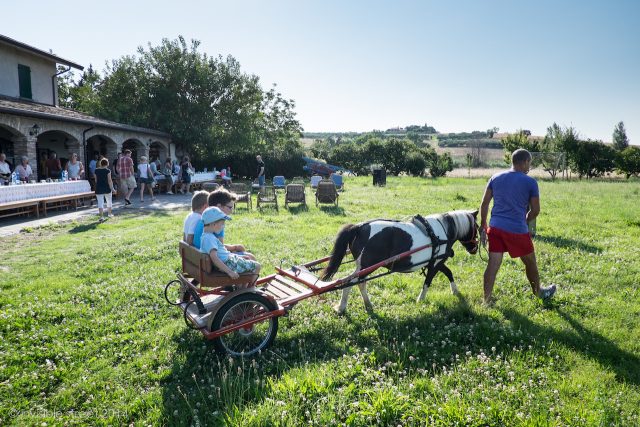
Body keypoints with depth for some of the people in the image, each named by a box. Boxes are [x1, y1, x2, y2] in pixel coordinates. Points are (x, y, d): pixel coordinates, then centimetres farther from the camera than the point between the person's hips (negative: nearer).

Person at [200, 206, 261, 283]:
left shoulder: (207, 236, 13)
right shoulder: (209, 238, -21)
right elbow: (214, 257, -32)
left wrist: (239, 256, 22)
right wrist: (229, 271, -35)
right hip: (228, 263, -11)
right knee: (257, 266, -5)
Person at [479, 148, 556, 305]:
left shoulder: (495, 178, 8)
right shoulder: (530, 182, -2)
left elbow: (484, 204, 7)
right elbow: (535, 210, 1)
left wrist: (483, 227, 12)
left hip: (495, 227, 3)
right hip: (517, 230, -3)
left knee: (493, 264, 4)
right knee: (530, 262, 19)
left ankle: (486, 301, 5)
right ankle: (538, 292, 41)